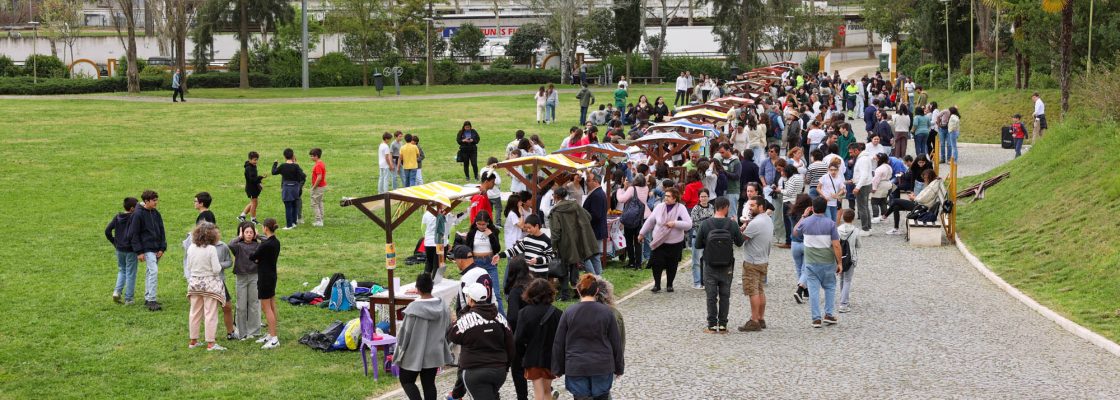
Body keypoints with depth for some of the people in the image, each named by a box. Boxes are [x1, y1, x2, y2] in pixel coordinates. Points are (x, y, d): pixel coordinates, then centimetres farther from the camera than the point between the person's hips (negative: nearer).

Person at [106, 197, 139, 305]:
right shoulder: (133, 217, -13)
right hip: (130, 250, -5)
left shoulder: (117, 217, 2)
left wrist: (114, 242, 9)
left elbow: (107, 231, 2)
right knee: (130, 273, 5)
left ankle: (117, 291, 3)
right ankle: (128, 298, 8)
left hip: (119, 249, 5)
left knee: (122, 270, 22)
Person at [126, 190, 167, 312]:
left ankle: (148, 299, 21)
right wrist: (139, 251, -13)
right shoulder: (138, 214, -11)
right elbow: (134, 234, -9)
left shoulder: (156, 213, 9)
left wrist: (162, 248, 4)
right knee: (153, 271, -15)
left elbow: (162, 231, 13)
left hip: (156, 249, 7)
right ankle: (151, 300, -15)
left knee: (150, 273, 14)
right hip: (147, 249, -7)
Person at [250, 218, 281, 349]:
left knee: (267, 308, -3)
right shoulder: (276, 242, 5)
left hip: (265, 278, -9)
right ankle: (270, 334, 24)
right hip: (272, 276, 9)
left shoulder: (265, 245, -22)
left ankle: (274, 338, -3)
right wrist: (258, 259, 0)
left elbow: (252, 257, -11)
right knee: (271, 307, 16)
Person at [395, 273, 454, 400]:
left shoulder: (414, 308, -20)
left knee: (406, 381, 11)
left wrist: (400, 351, 1)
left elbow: (405, 332, -13)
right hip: (434, 354, 5)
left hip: (414, 354, -5)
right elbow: (448, 328, 9)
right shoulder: (442, 306, -3)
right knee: (429, 383, 13)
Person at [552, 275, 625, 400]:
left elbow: (558, 344, 0)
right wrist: (619, 367, 12)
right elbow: (616, 342, 1)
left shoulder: (569, 313, -5)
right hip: (602, 366, 0)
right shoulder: (607, 312, -5)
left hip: (576, 367, 0)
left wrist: (558, 369, 11)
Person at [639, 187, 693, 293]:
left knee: (672, 265, 8)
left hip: (675, 243, -1)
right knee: (656, 264, -6)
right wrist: (642, 234, 13)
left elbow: (688, 224, -13)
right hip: (658, 242, 1)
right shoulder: (659, 207, 1)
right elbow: (650, 221, 10)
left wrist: (675, 224, -24)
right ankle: (657, 284, 8)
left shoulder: (681, 208, -6)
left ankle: (669, 285, 25)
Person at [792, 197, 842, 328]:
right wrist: (839, 263, -4)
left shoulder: (805, 222, -5)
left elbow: (795, 231, 18)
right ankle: (828, 314, 12)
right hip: (828, 262, -1)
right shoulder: (830, 224, -11)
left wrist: (804, 216, 22)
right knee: (830, 287, 18)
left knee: (813, 289, 5)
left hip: (811, 262, 1)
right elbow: (836, 245, -12)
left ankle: (816, 318, 3)